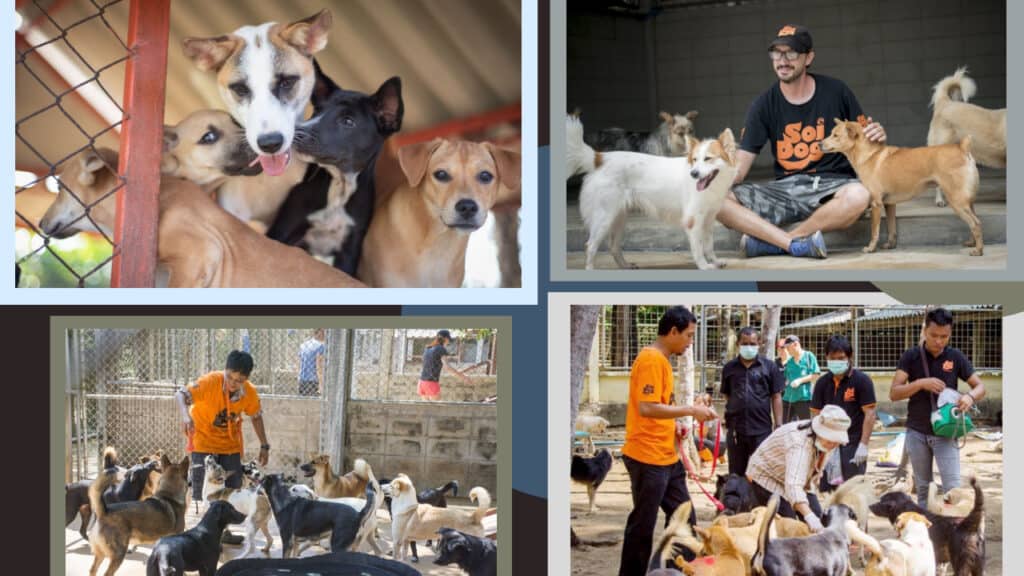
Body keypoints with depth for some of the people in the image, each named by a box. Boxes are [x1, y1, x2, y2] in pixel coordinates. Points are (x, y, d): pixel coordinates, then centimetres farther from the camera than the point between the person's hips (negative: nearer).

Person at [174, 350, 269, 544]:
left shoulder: (250, 392, -14)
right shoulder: (210, 382, -27)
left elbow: (256, 416, 3)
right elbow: (181, 395, -32)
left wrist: (264, 445, 3)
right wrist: (185, 414, -52)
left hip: (230, 444, 4)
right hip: (204, 439, -4)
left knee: (232, 487, 6)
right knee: (204, 488, -10)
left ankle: (223, 530, 20)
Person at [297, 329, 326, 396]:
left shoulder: (302, 345, 12)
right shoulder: (320, 346, -10)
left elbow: (299, 365, 16)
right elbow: (319, 366, -17)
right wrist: (321, 385, -19)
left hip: (303, 381, 7)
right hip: (313, 382, -7)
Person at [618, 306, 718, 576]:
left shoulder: (661, 360, 15)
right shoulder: (651, 360, -16)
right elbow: (646, 408, -24)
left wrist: (673, 423, 9)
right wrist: (690, 410, -20)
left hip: (667, 457, 10)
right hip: (647, 457, -10)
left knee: (683, 518, 14)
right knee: (643, 524, -2)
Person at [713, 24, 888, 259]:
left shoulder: (835, 92, 1)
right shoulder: (764, 105, 3)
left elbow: (863, 139, 10)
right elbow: (739, 166, -2)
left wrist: (876, 135, -15)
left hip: (831, 184, -1)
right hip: (785, 187, 1)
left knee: (859, 194, -38)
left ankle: (770, 240, -23)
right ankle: (799, 242, -29)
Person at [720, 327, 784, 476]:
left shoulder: (769, 367, 2)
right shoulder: (729, 368, 7)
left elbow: (776, 397, 2)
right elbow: (727, 396, 13)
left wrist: (778, 426, -3)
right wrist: (728, 419, 6)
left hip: (762, 430, -2)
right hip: (735, 430, 2)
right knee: (736, 475, 10)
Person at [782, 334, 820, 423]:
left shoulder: (809, 356, -2)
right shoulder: (789, 361, 14)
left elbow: (816, 375, -7)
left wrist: (800, 380, -14)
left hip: (803, 398, -6)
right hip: (788, 398, 6)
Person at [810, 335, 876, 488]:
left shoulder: (861, 380, -5)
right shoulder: (822, 382, 8)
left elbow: (869, 414, -8)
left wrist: (863, 445, -15)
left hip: (853, 445, -5)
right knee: (828, 491, 7)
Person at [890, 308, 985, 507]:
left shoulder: (956, 357, -1)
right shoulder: (911, 357, -3)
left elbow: (980, 386, 4)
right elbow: (894, 393, -7)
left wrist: (970, 396, -19)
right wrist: (920, 383, -23)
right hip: (917, 432, 1)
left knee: (952, 488, -11)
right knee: (923, 488, 9)